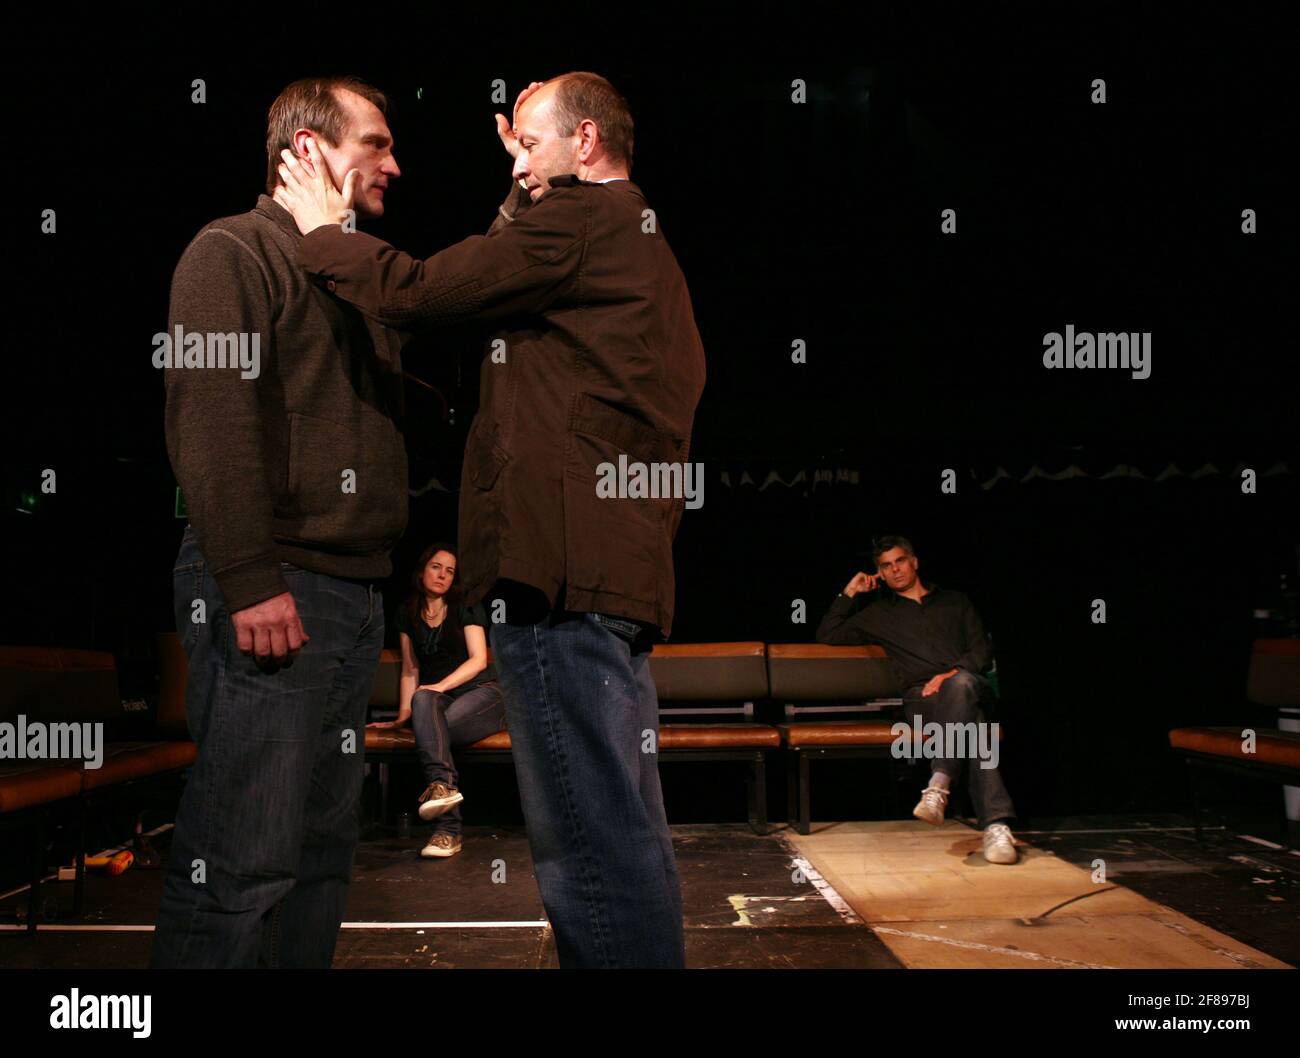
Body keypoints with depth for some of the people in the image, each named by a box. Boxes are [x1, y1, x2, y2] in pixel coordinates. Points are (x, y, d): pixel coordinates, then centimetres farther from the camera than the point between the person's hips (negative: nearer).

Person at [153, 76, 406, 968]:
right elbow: (208, 419, -12)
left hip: (355, 593, 8)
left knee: (324, 852, 11)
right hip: (271, 591, -8)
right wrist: (250, 581, -20)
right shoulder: (236, 250, 0)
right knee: (245, 859, -6)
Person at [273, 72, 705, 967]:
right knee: (626, 834, 16)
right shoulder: (641, 242, 26)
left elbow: (416, 295, -6)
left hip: (557, 566, -10)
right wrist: (525, 195, 29)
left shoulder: (582, 217, -5)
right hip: (624, 570, 10)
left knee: (588, 842, -6)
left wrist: (323, 230, 11)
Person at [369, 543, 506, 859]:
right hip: (438, 698, 2)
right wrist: (403, 714, 2)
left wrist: (441, 685, -18)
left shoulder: (466, 607, 5)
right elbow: (410, 669, 15)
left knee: (429, 731, -32)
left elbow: (478, 659, -4)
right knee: (423, 700, -36)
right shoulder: (407, 613, 15)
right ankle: (444, 785, -51)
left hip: (480, 693, -2)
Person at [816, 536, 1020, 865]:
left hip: (969, 683, 1)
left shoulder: (954, 601, 26)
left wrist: (952, 674, -6)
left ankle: (939, 784, -51)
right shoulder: (879, 614, 27)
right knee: (969, 720, -38)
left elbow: (982, 650, 14)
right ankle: (996, 823, -49)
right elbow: (827, 636, 24)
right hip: (921, 698, 0)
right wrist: (848, 593, 20)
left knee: (960, 685, -41)